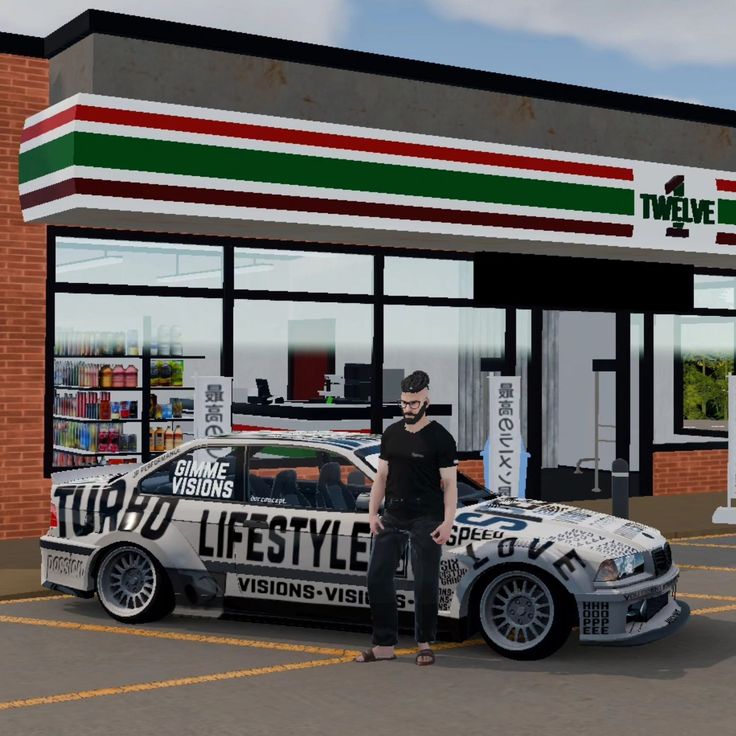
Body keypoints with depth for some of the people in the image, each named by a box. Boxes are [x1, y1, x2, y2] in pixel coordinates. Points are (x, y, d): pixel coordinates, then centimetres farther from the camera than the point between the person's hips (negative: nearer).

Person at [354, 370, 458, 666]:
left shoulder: (440, 438, -5)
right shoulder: (391, 434, 10)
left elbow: (449, 483, -7)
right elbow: (382, 475, 14)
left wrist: (448, 522, -16)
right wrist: (372, 512, 4)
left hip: (426, 519, -5)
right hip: (392, 517, 5)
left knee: (425, 583, 0)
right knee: (378, 577, 1)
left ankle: (424, 644, 14)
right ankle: (385, 644, 8)